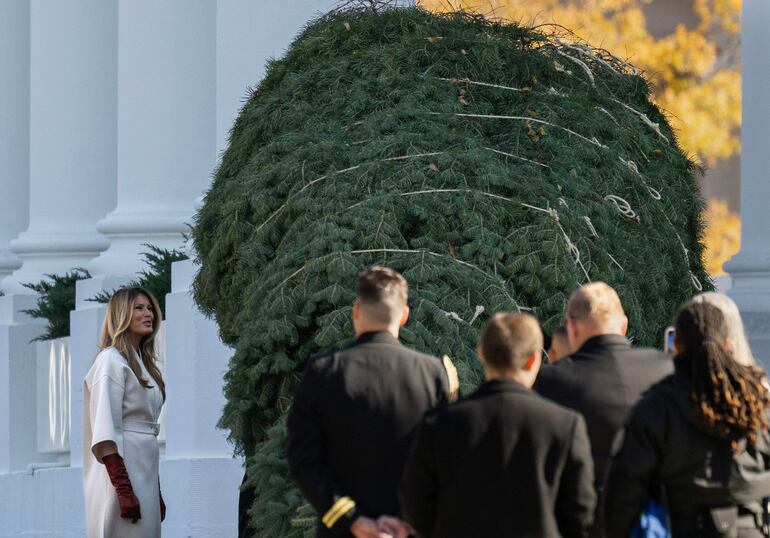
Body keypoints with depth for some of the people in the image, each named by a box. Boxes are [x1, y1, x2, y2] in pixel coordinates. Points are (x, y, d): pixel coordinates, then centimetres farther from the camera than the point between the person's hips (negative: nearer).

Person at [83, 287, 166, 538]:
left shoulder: (143, 362, 19)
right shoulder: (111, 360, -7)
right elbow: (106, 432, -16)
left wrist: (157, 492, 18)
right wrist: (123, 489, -23)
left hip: (145, 469, 9)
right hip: (122, 471, -9)